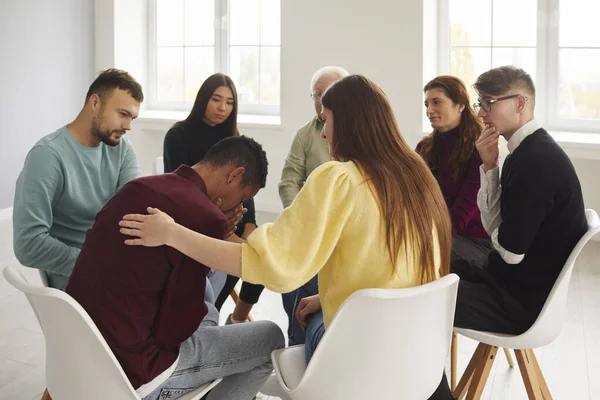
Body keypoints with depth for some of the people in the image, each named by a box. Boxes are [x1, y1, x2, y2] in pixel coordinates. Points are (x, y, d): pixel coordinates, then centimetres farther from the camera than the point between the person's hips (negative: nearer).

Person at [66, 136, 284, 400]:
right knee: (270, 339, 7)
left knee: (208, 316, 29)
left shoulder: (139, 186, 4)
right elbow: (172, 332, -16)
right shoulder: (206, 219, -20)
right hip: (132, 377, -8)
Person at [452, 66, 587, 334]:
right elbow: (494, 227, 5)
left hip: (525, 299, -9)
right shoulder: (528, 150, 6)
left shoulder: (537, 160, -24)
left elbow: (510, 251, -22)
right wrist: (489, 165, -7)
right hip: (516, 278, 9)